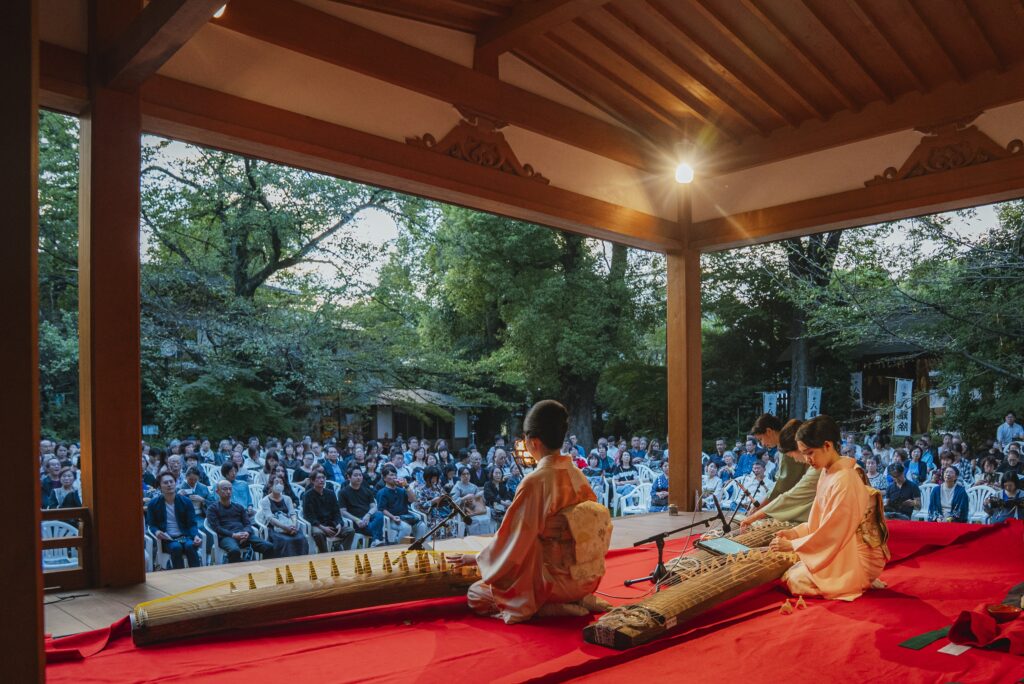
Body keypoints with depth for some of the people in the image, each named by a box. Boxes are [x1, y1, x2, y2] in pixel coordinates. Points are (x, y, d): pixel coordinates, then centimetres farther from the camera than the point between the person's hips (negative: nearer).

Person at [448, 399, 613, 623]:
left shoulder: (534, 482, -20)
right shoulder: (578, 476, 1)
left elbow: (513, 538, -13)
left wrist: (476, 559, 4)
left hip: (554, 580, -8)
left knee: (476, 595, 6)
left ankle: (557, 608, -6)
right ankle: (576, 600, 9)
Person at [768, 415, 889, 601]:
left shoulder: (844, 481, -25)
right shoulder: (828, 474, 4)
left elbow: (831, 532, -21)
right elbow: (820, 520, 13)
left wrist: (793, 545, -14)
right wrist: (795, 532, 0)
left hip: (858, 556, -9)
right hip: (841, 548, 9)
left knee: (797, 580, -15)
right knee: (789, 570, 1)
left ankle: (859, 582, 0)